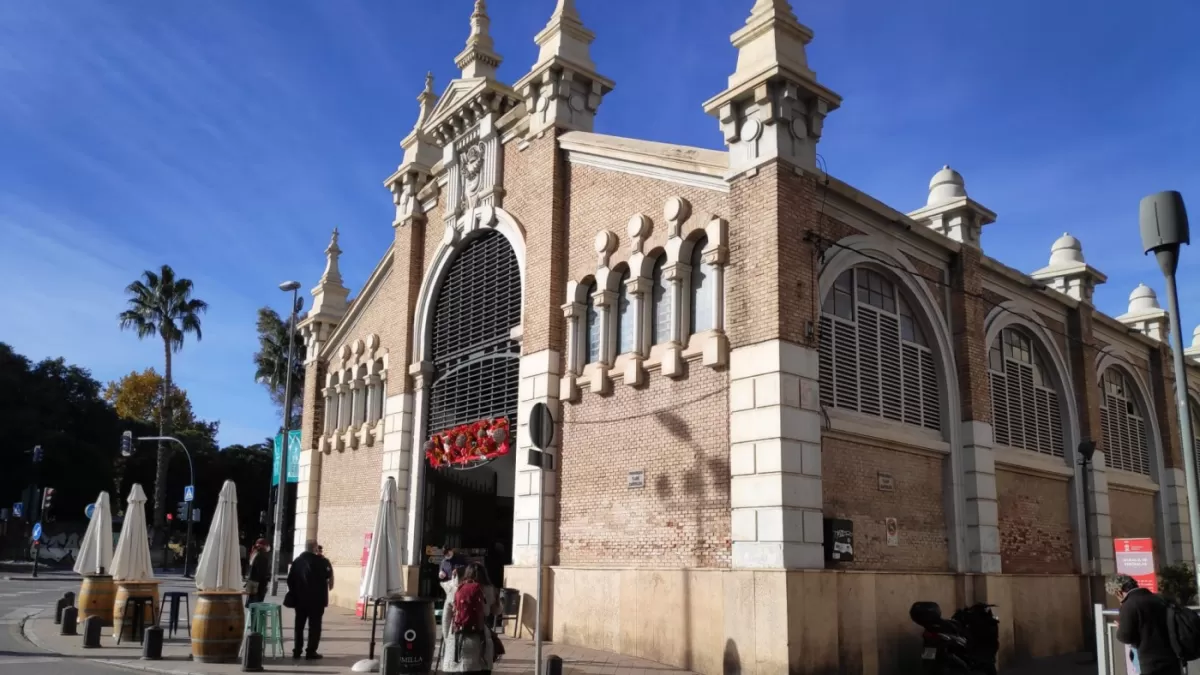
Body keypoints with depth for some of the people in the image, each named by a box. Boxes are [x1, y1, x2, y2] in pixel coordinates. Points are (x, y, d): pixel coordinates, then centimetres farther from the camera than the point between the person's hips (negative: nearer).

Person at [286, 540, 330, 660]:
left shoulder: (297, 560, 1)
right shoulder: (320, 561, -13)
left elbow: (290, 579, 2)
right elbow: (327, 576, -5)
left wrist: (294, 593, 12)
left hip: (300, 599, 4)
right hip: (316, 599, -4)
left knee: (299, 625, 14)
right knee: (314, 626, 2)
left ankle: (297, 651, 16)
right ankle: (311, 652, -1)